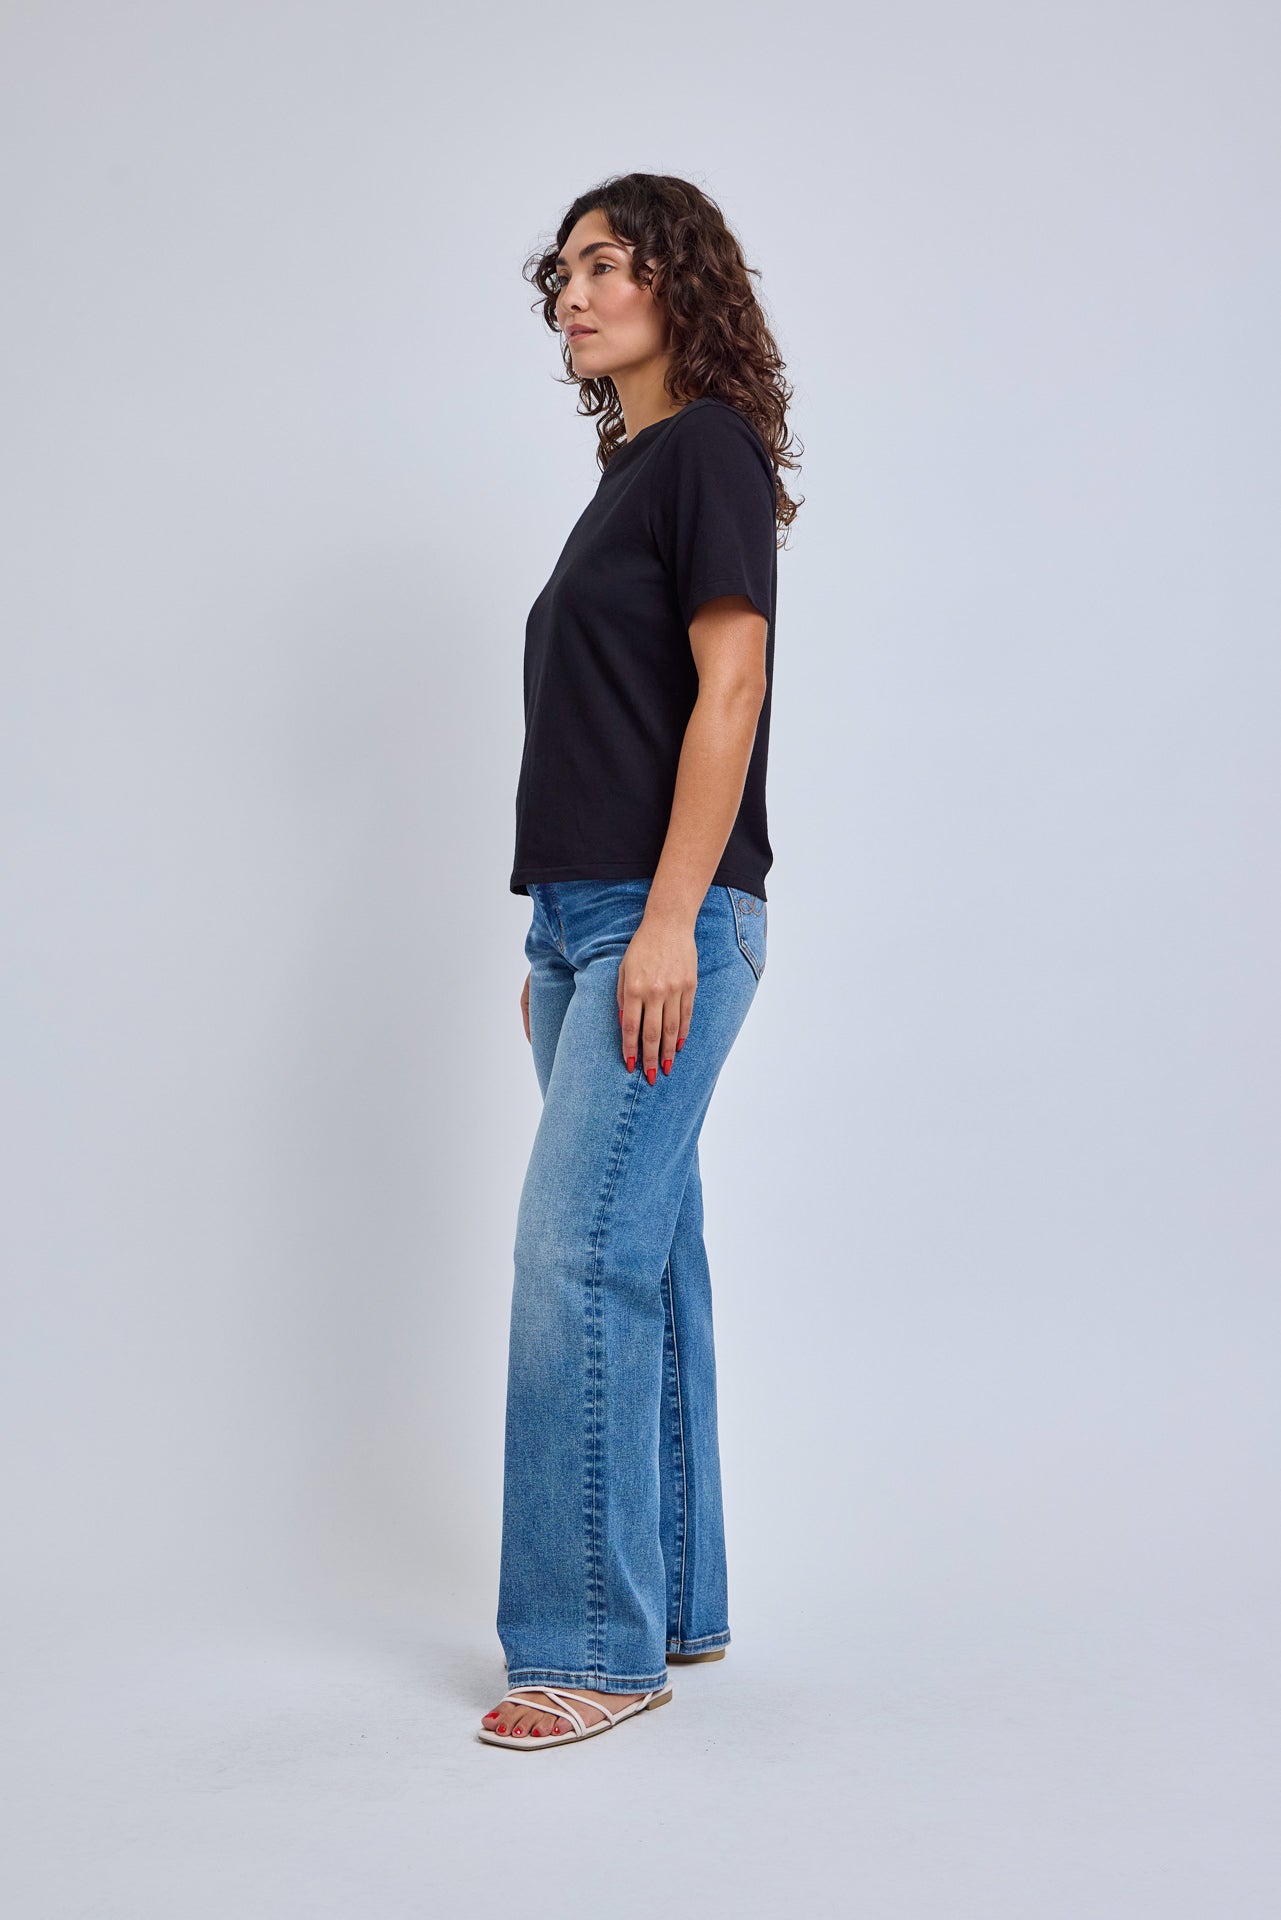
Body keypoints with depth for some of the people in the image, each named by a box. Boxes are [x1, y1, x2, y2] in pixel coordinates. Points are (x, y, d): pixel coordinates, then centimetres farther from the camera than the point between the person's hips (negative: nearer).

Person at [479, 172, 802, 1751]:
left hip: (668, 918, -9)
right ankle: (674, 1602, 19)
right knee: (643, 1260, 11)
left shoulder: (710, 448, -5)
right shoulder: (629, 472, 21)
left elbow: (728, 688, -15)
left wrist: (668, 923, -21)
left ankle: (594, 1645, -5)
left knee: (579, 1254, -13)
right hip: (586, 917, 9)